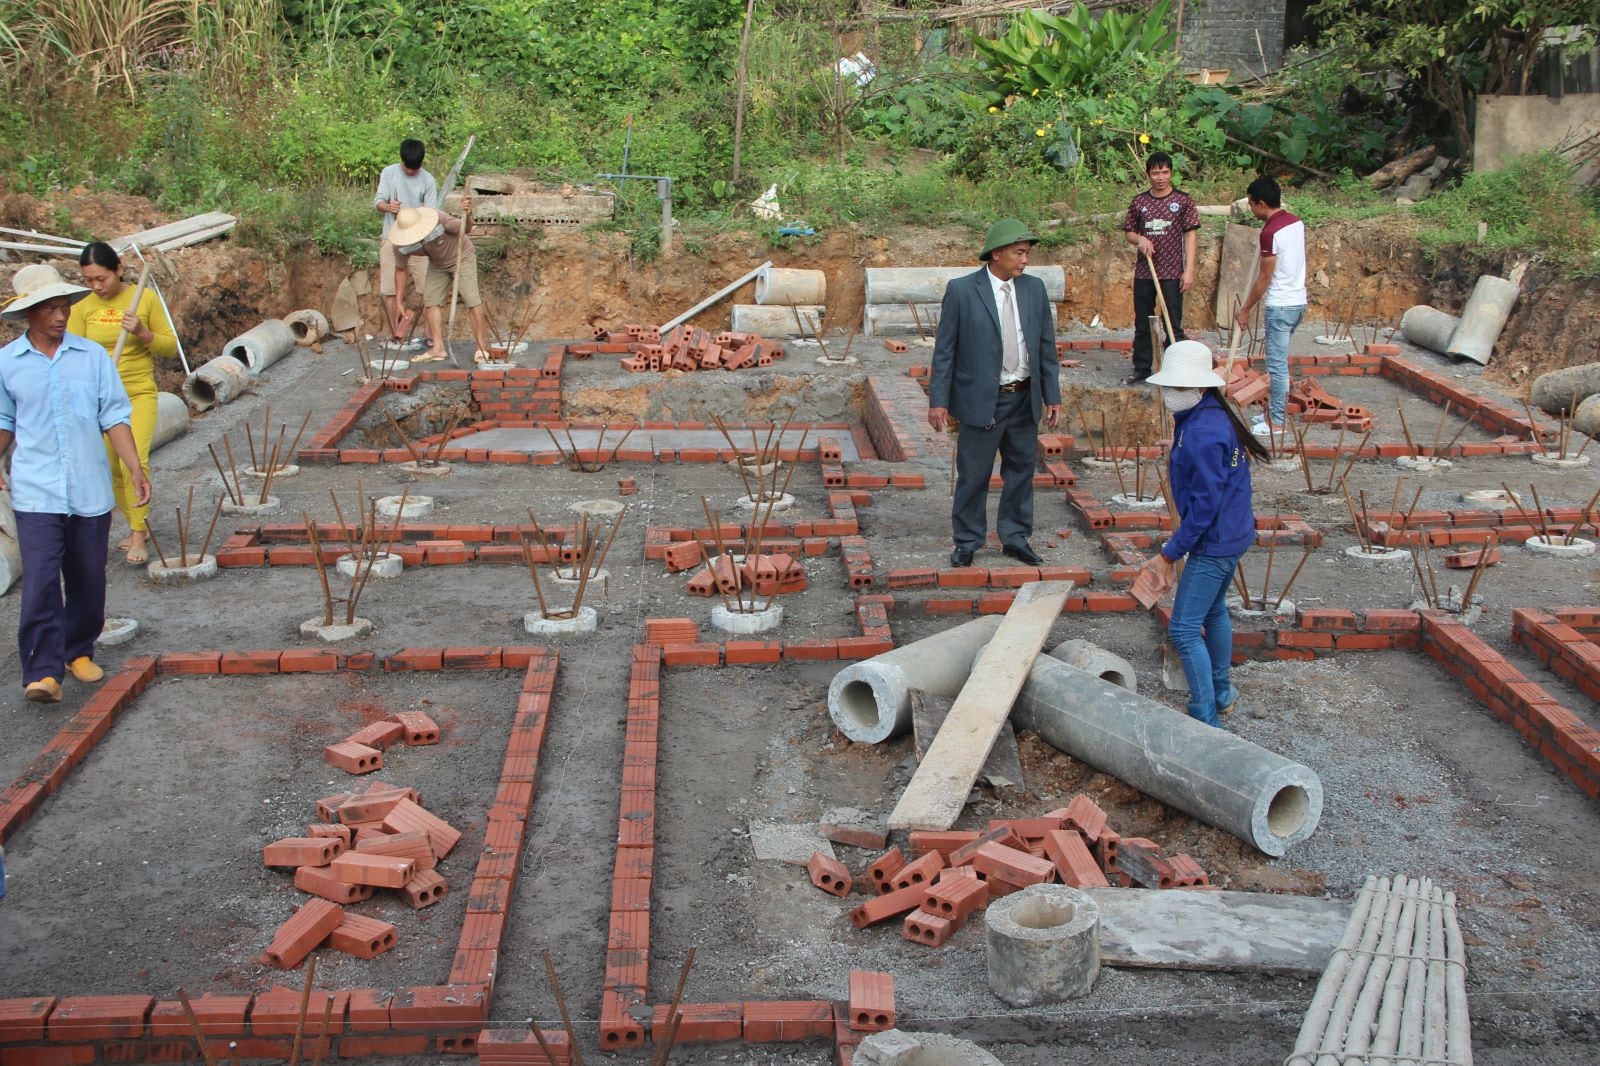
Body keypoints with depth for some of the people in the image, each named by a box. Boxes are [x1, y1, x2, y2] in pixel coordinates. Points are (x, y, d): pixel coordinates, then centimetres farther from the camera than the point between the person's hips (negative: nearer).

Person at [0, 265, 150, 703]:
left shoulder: (93, 356, 3)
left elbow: (115, 417, 3)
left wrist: (135, 469, -5)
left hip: (90, 490, 2)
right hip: (36, 492, -2)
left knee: (88, 582, 10)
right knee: (40, 583, -10)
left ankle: (78, 651, 29)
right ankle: (42, 672, -7)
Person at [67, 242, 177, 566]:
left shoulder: (146, 298, -3)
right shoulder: (82, 308, 0)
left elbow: (170, 347, 1)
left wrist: (142, 332, -17)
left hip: (139, 393, -3)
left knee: (135, 462, -17)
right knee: (112, 469, 8)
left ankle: (138, 536, -9)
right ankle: (138, 526, 25)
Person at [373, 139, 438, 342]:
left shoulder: (428, 181, -2)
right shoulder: (389, 173, 1)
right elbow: (377, 203, -3)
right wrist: (387, 207, -27)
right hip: (391, 239, 1)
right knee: (390, 291, -1)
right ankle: (397, 335, 8)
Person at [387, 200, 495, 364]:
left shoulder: (437, 218, -35)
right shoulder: (401, 246, -22)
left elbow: (464, 228, -36)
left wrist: (467, 215, -60)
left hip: (461, 257, -5)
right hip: (437, 264, 5)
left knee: (471, 300, -12)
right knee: (431, 301, -5)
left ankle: (483, 349, -9)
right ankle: (438, 348, -2)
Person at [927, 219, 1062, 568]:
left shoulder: (1034, 288, 4)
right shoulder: (961, 290, -9)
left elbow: (1046, 346, 9)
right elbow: (944, 350, -6)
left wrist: (1052, 395, 7)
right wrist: (938, 400, -10)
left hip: (1025, 399, 4)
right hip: (981, 399, -4)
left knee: (1021, 471, 13)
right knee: (973, 475, 4)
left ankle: (1015, 537, 27)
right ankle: (967, 541, 19)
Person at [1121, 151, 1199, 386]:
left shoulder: (1183, 200, -1)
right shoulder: (1139, 202, 8)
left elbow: (1191, 235, -3)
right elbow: (1128, 232, 16)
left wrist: (1189, 270, -10)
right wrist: (1139, 239, -8)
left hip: (1172, 273, -4)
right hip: (1143, 272, 4)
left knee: (1173, 325, -1)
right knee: (1142, 325, 10)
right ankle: (1141, 370, 19)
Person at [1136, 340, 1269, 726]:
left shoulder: (1202, 434, -27)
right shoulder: (1211, 417, 6)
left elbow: (1204, 505, -24)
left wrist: (1168, 554, -17)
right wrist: (1176, 546, 16)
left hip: (1214, 543, -11)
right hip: (1231, 534, 11)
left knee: (1184, 630, -6)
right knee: (1214, 612, 25)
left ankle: (1206, 720, -1)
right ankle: (1221, 694, 42)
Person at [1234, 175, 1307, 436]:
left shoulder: (1270, 232, -19)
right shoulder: (1296, 222, 8)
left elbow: (1265, 277, -17)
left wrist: (1245, 309, -7)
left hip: (1280, 306, -9)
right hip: (1298, 301, 9)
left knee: (1277, 365, -2)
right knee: (1278, 361, 19)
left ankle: (1276, 423, 3)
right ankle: (1275, 411, 27)